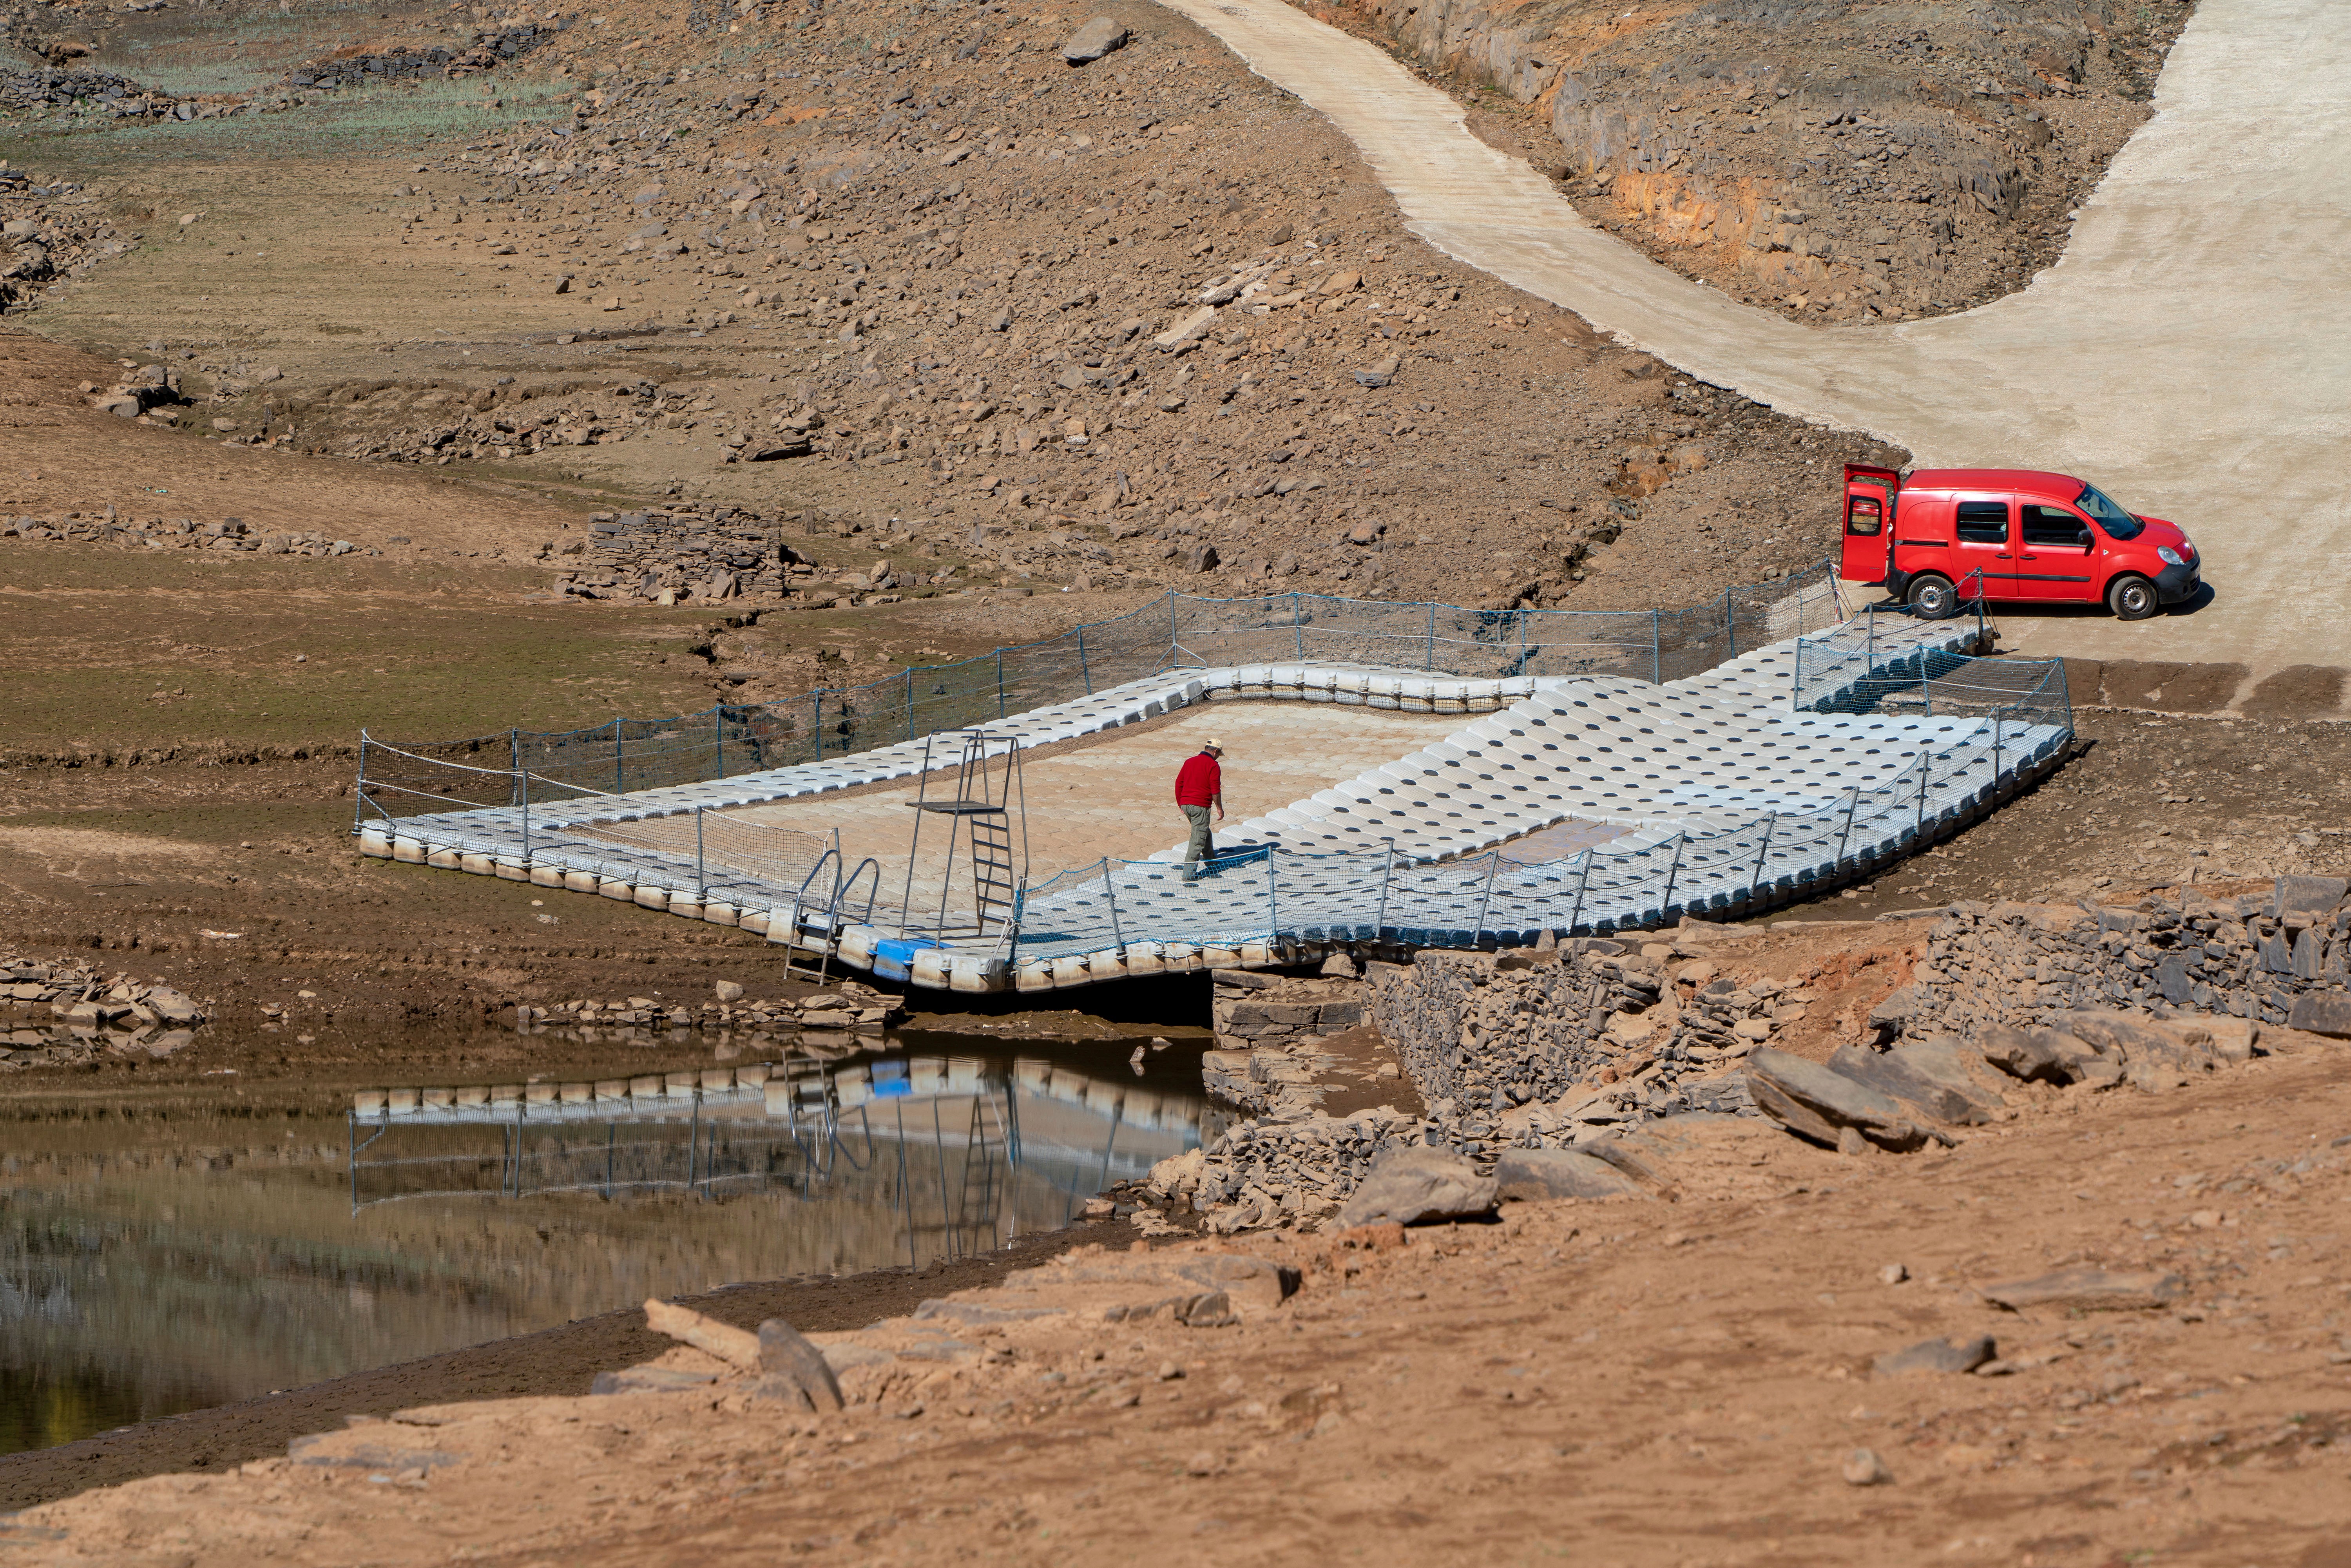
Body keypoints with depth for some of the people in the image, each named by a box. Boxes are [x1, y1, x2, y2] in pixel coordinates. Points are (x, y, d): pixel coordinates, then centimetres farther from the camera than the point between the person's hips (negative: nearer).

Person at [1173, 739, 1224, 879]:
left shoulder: (1189, 762, 12)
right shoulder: (1213, 766, -8)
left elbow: (1179, 783, 14)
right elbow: (1215, 790, -12)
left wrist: (1180, 804, 22)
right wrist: (1220, 809, -3)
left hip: (1185, 804, 7)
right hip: (1201, 806, -7)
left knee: (1204, 833, 25)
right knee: (1198, 840, -3)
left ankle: (1212, 862, 39)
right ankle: (1189, 873, -7)